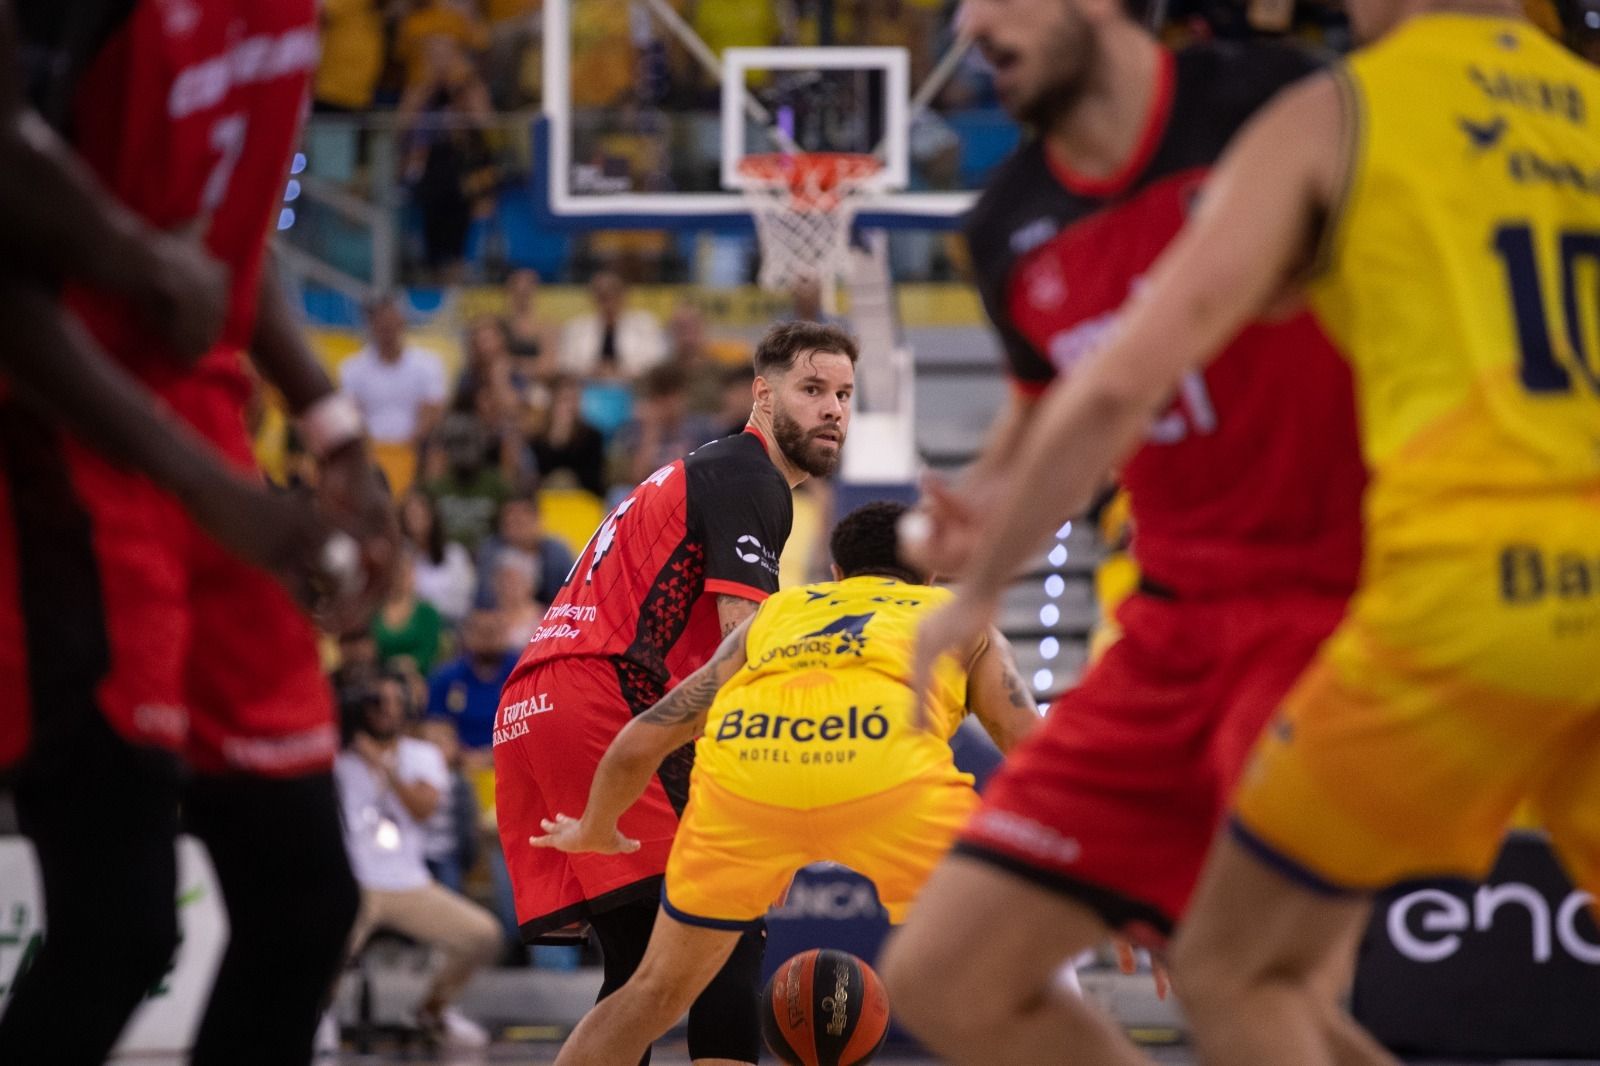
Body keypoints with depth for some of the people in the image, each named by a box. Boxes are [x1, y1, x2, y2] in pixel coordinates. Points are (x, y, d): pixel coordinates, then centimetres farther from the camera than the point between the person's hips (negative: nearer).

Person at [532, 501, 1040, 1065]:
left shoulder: (774, 613, 39)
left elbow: (637, 745, 38)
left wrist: (595, 831, 56)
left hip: (742, 763, 3)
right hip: (889, 769, -3)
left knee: (657, 991, 23)